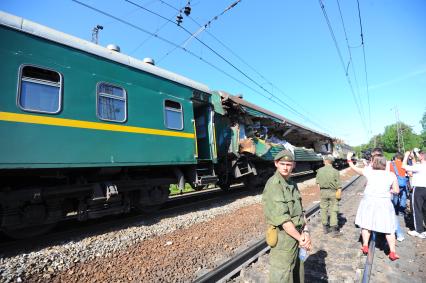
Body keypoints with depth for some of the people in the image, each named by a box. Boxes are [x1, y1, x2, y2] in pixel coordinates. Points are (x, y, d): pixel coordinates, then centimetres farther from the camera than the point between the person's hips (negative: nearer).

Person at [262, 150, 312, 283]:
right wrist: (300, 238, -16)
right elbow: (282, 219, -23)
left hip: (297, 234, 8)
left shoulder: (293, 184, 7)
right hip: (283, 238, -8)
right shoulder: (274, 185, -20)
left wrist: (305, 231, -4)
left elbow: (300, 210, 10)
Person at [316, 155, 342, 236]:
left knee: (324, 209, 13)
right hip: (333, 192, -2)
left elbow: (318, 182, 2)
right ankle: (334, 230, 8)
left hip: (323, 191, 2)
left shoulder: (320, 170, -5)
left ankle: (325, 228, 23)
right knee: (333, 210, 5)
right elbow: (339, 185, -10)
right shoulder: (335, 171, -13)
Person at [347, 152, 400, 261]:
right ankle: (392, 252, 13)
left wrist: (349, 159, 20)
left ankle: (365, 246, 22)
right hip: (384, 203, 0)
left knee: (366, 224, 15)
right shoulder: (391, 175, -4)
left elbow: (354, 168, 5)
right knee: (389, 228, 10)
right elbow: (396, 190, -1)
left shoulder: (368, 172, -7)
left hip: (369, 202, 0)